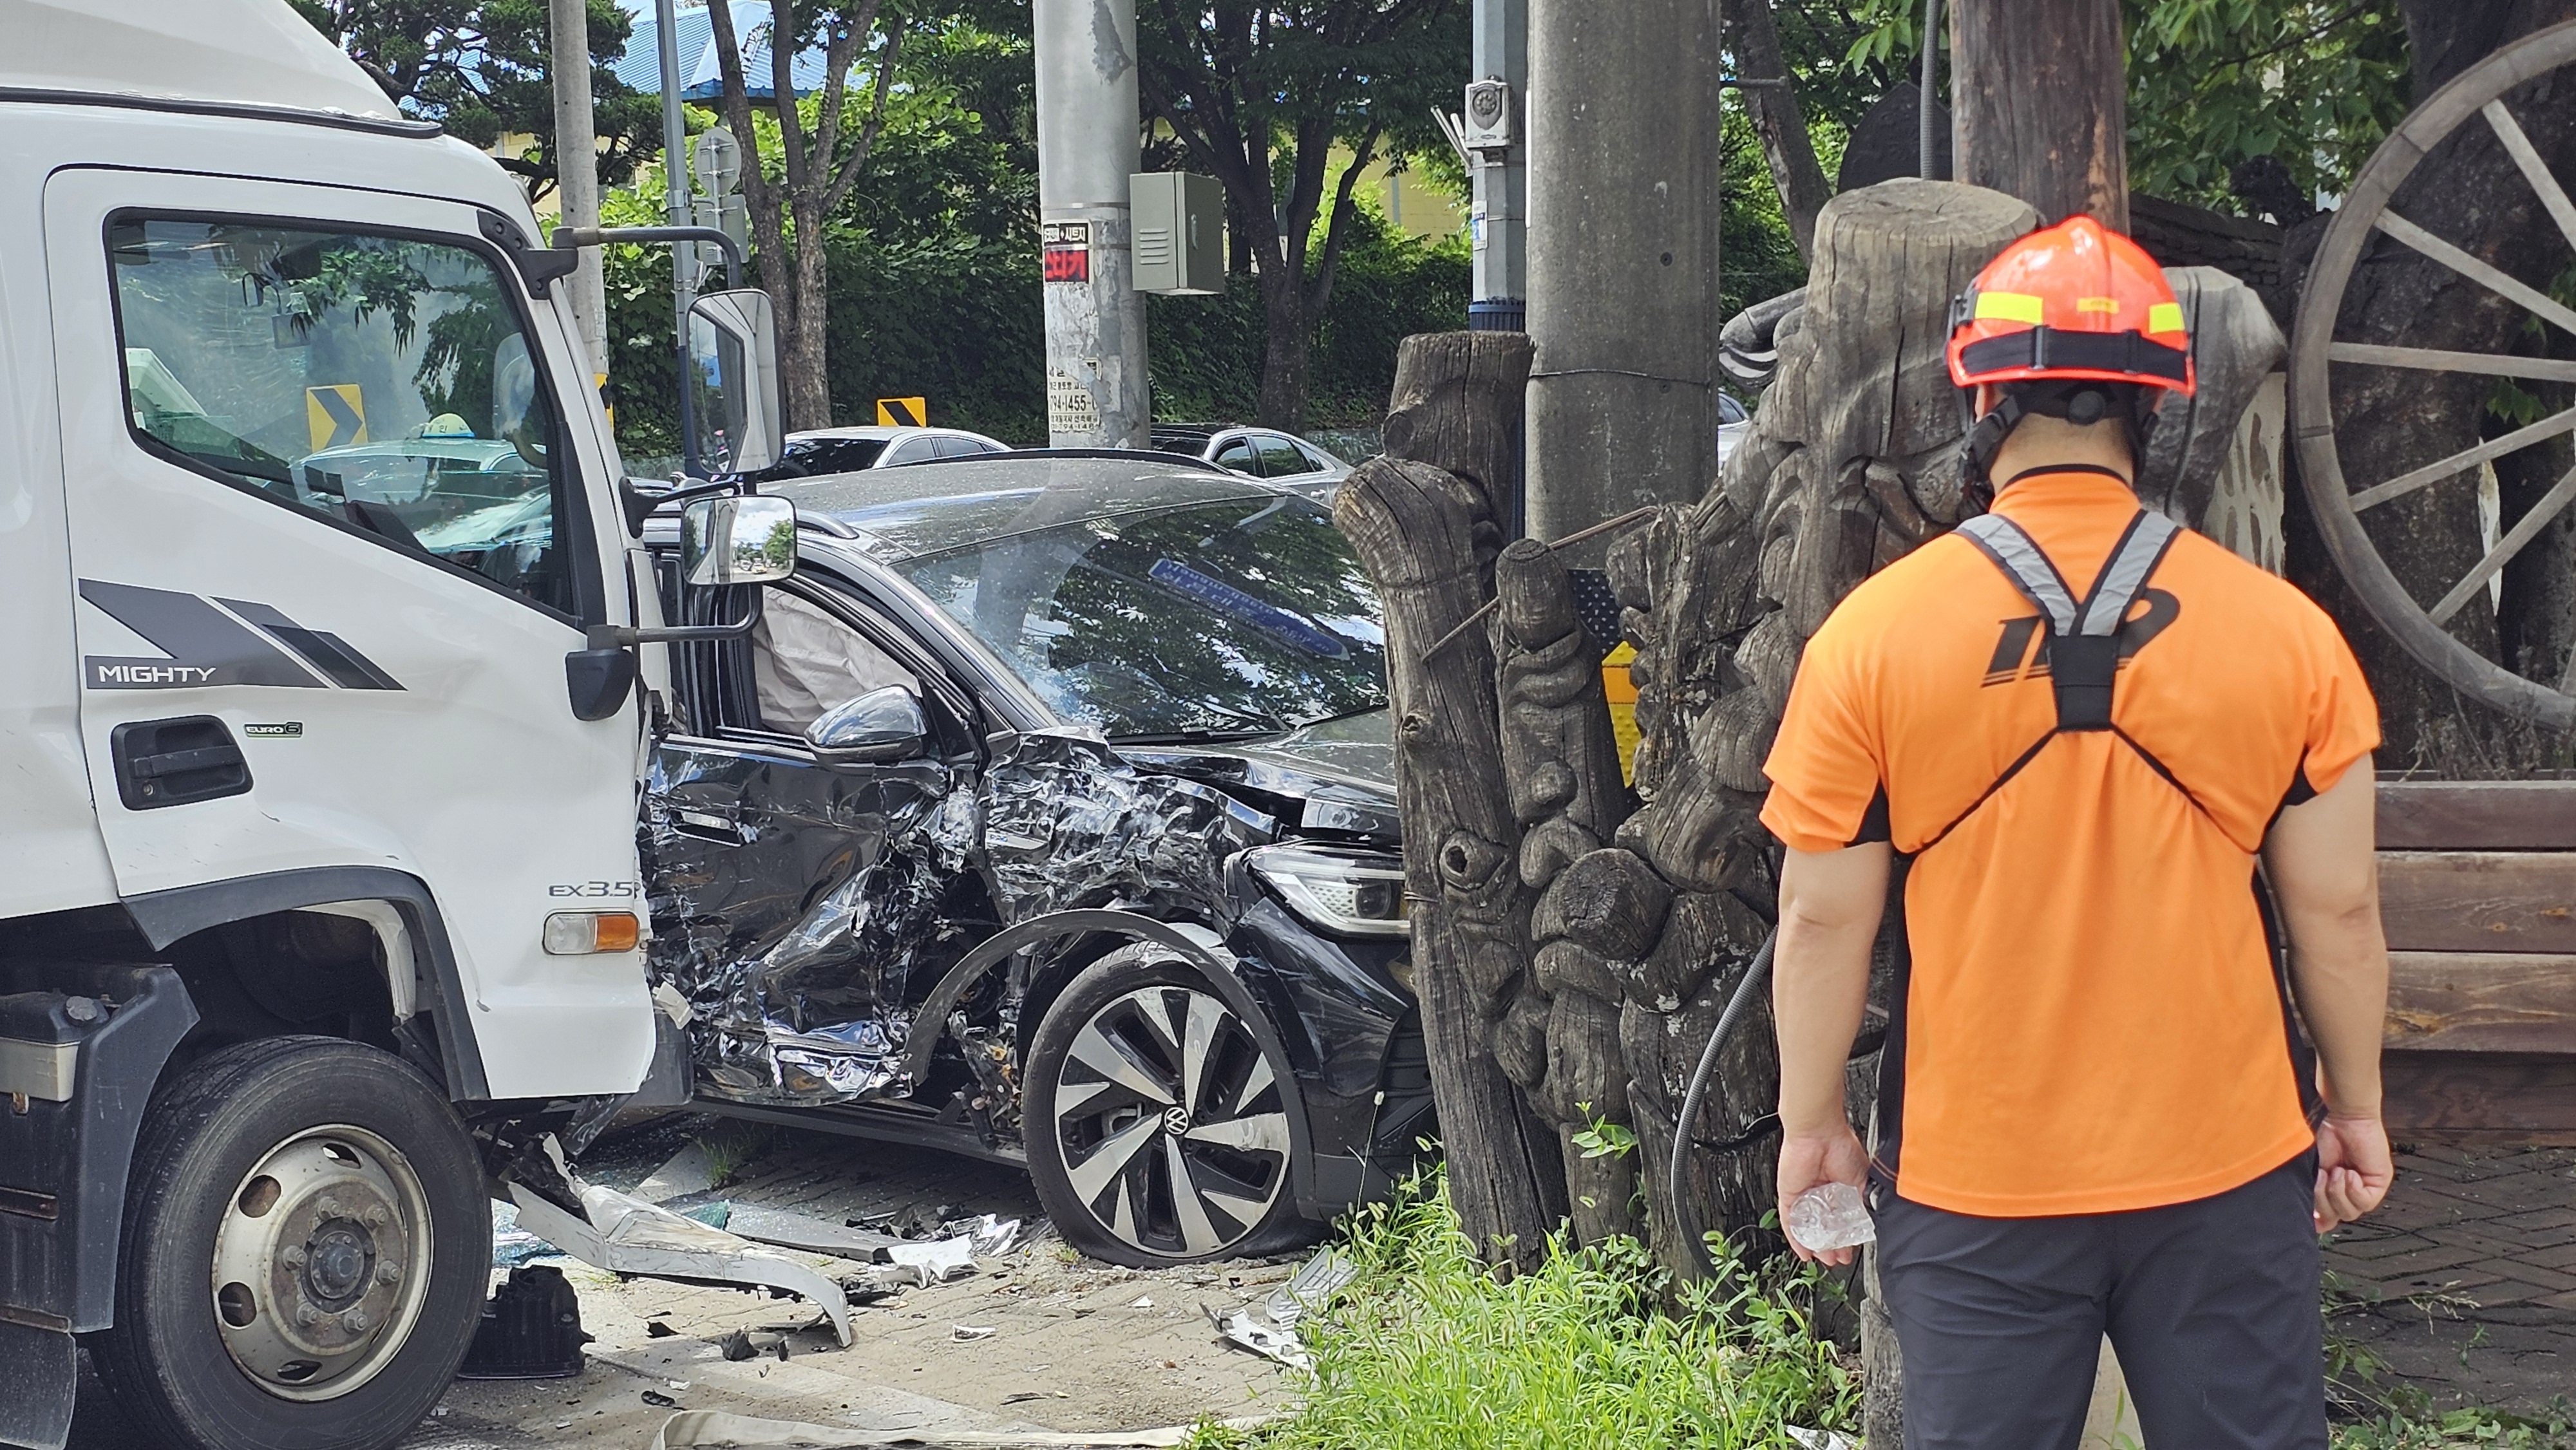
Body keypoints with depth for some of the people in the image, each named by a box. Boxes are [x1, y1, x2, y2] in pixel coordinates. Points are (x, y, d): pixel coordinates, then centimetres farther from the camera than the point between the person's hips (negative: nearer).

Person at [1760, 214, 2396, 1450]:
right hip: (2228, 1166, 1)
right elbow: (2338, 908, -1)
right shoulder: (2284, 629, -6)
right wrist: (2355, 1106, 13)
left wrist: (1812, 1125, 6)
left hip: (1974, 1177, -1)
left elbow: (1822, 918, -6)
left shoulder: (1870, 636, -10)